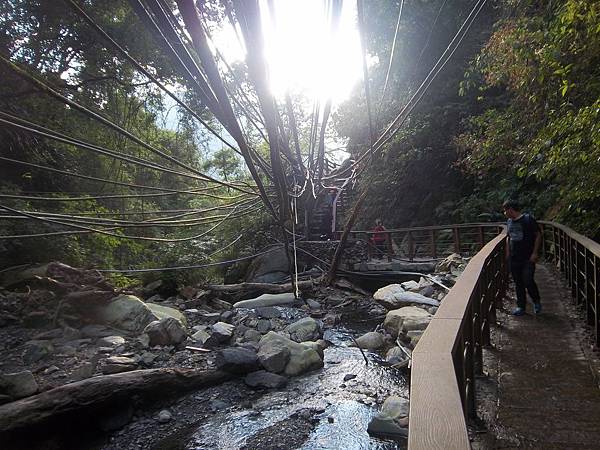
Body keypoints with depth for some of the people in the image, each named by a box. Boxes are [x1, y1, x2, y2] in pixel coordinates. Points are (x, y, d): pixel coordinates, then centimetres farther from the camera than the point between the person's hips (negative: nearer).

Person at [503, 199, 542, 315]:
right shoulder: (509, 222, 9)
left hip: (528, 258, -6)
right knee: (518, 283, 9)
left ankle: (537, 302, 18)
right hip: (514, 258, 6)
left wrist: (534, 253, -12)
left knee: (528, 281, -8)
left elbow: (538, 235, -7)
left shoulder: (528, 219, -9)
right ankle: (521, 307, 19)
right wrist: (507, 253, 14)